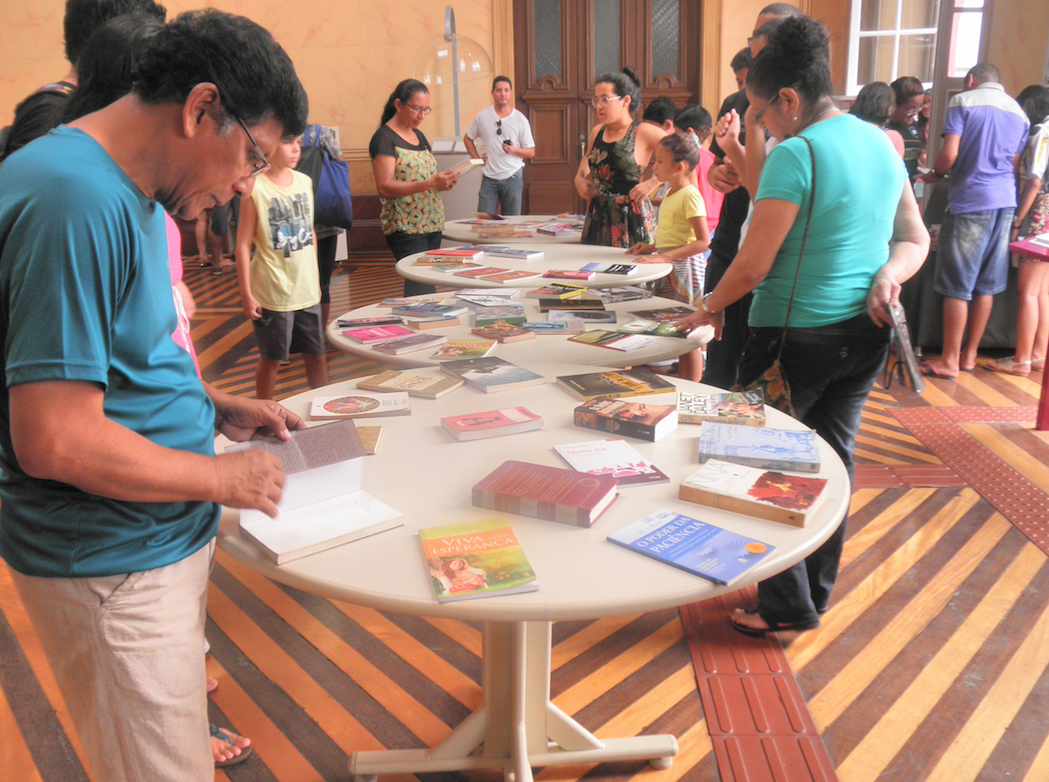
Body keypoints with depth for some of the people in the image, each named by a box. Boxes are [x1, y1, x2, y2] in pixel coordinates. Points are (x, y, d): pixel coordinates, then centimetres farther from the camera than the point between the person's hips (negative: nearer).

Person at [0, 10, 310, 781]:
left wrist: (220, 406, 6)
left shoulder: (128, 194, 5)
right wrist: (221, 477, -17)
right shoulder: (79, 204, -26)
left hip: (162, 540, 9)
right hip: (111, 566, -9)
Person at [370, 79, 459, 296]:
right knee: (422, 288, -15)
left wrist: (444, 181, 3)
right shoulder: (384, 138, -7)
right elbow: (385, 187, -17)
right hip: (405, 228, -8)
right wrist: (430, 183, -25)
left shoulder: (419, 136, 18)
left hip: (432, 223, 8)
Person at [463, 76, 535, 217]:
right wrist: (476, 158, 5)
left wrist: (514, 150, -17)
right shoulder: (483, 117, 4)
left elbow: (531, 152, 3)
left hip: (512, 177, 0)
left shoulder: (520, 119, 1)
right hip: (489, 178, 0)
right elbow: (467, 138, 18)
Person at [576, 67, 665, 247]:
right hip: (598, 216, 6)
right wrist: (579, 177, 15)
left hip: (631, 217, -6)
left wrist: (652, 183, -14)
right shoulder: (597, 132, 12)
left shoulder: (643, 132, -6)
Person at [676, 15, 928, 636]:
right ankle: (818, 590, 31)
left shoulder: (795, 155, -17)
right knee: (833, 455, 17)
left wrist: (711, 309, 0)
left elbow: (753, 266, -17)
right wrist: (887, 274, -5)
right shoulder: (880, 143, 9)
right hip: (866, 332, 8)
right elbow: (916, 238, 13)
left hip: (798, 336, -8)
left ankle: (787, 605, 14)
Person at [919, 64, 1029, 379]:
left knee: (957, 287, -2)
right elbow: (1014, 166, 13)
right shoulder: (1019, 113, 15)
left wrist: (935, 174, 8)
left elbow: (950, 154, -11)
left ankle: (949, 361, 0)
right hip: (1005, 201, 6)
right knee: (986, 285, 10)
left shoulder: (963, 101, -2)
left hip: (970, 200, -6)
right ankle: (969, 355, 17)